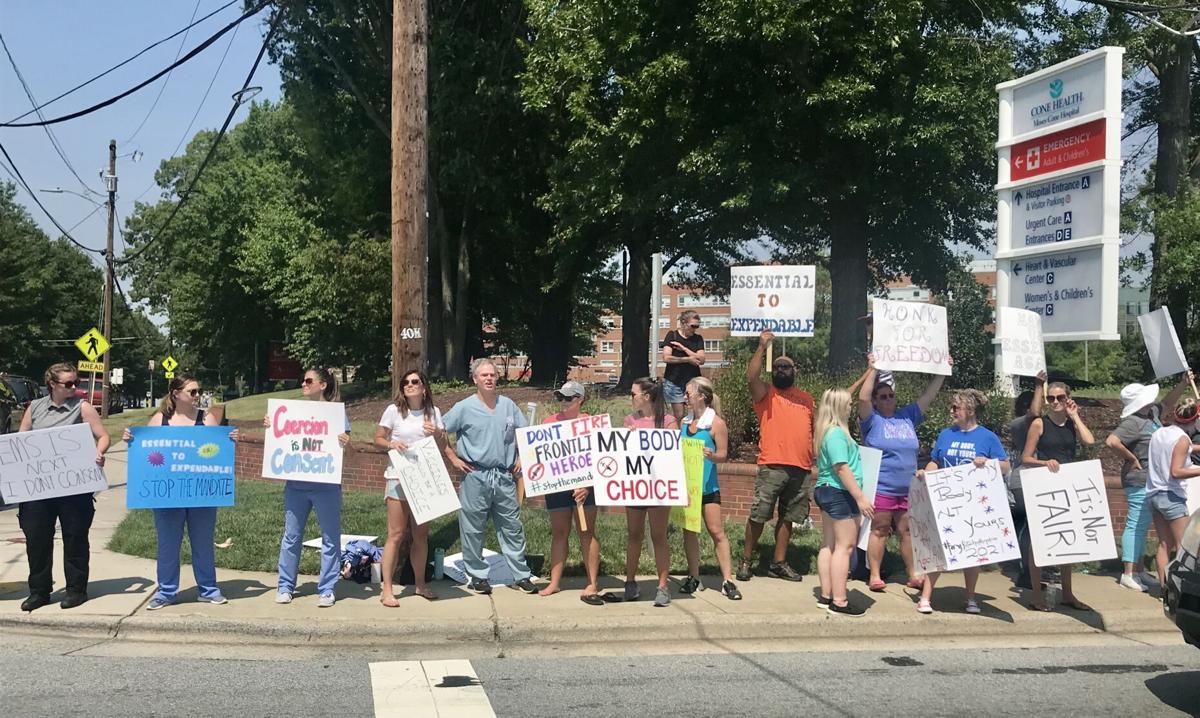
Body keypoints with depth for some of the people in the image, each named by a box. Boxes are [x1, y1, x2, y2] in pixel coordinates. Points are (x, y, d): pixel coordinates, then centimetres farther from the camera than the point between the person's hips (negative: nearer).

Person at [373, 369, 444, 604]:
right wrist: (392, 444, -19)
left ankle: (420, 583, 25)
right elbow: (378, 439, 1)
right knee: (396, 534, -5)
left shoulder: (434, 412, 6)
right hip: (399, 477, -4)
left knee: (421, 534, 12)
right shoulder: (394, 410, -3)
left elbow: (445, 442, 11)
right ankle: (387, 590, 0)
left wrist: (436, 434, -11)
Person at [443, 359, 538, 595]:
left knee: (512, 528, 7)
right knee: (472, 530, 3)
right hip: (475, 477, -3)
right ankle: (478, 576, 15)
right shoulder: (464, 408, -2)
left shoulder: (508, 405, 8)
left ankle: (521, 576, 14)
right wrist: (453, 458, -4)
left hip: (504, 477, 3)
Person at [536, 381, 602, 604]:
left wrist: (588, 484, -13)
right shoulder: (550, 421, 10)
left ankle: (592, 585, 0)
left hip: (583, 484, -3)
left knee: (587, 533, -2)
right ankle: (554, 583, 12)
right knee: (559, 533, 8)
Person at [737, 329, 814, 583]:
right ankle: (746, 560, 10)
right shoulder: (765, 393, 6)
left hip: (802, 469, 4)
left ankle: (779, 563, 19)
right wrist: (762, 347, -19)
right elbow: (751, 376, -14)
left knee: (787, 517, 11)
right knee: (758, 516, -3)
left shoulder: (807, 399, 19)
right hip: (772, 466, -4)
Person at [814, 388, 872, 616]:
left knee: (829, 545, 12)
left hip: (826, 490, 10)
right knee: (845, 546, -6)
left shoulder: (827, 431, 11)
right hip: (840, 494, -10)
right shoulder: (837, 433, -18)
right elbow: (842, 469, -22)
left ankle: (826, 595, 17)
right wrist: (861, 498, -21)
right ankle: (839, 601, -6)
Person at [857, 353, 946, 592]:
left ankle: (913, 575, 17)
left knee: (909, 531, 9)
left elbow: (928, 396, 13)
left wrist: (941, 372, 8)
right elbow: (863, 398, -18)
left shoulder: (908, 417, 12)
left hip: (908, 490, 5)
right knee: (879, 531, -1)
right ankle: (875, 576, 5)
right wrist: (872, 370, -18)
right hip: (881, 489, -5)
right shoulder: (873, 420, -1)